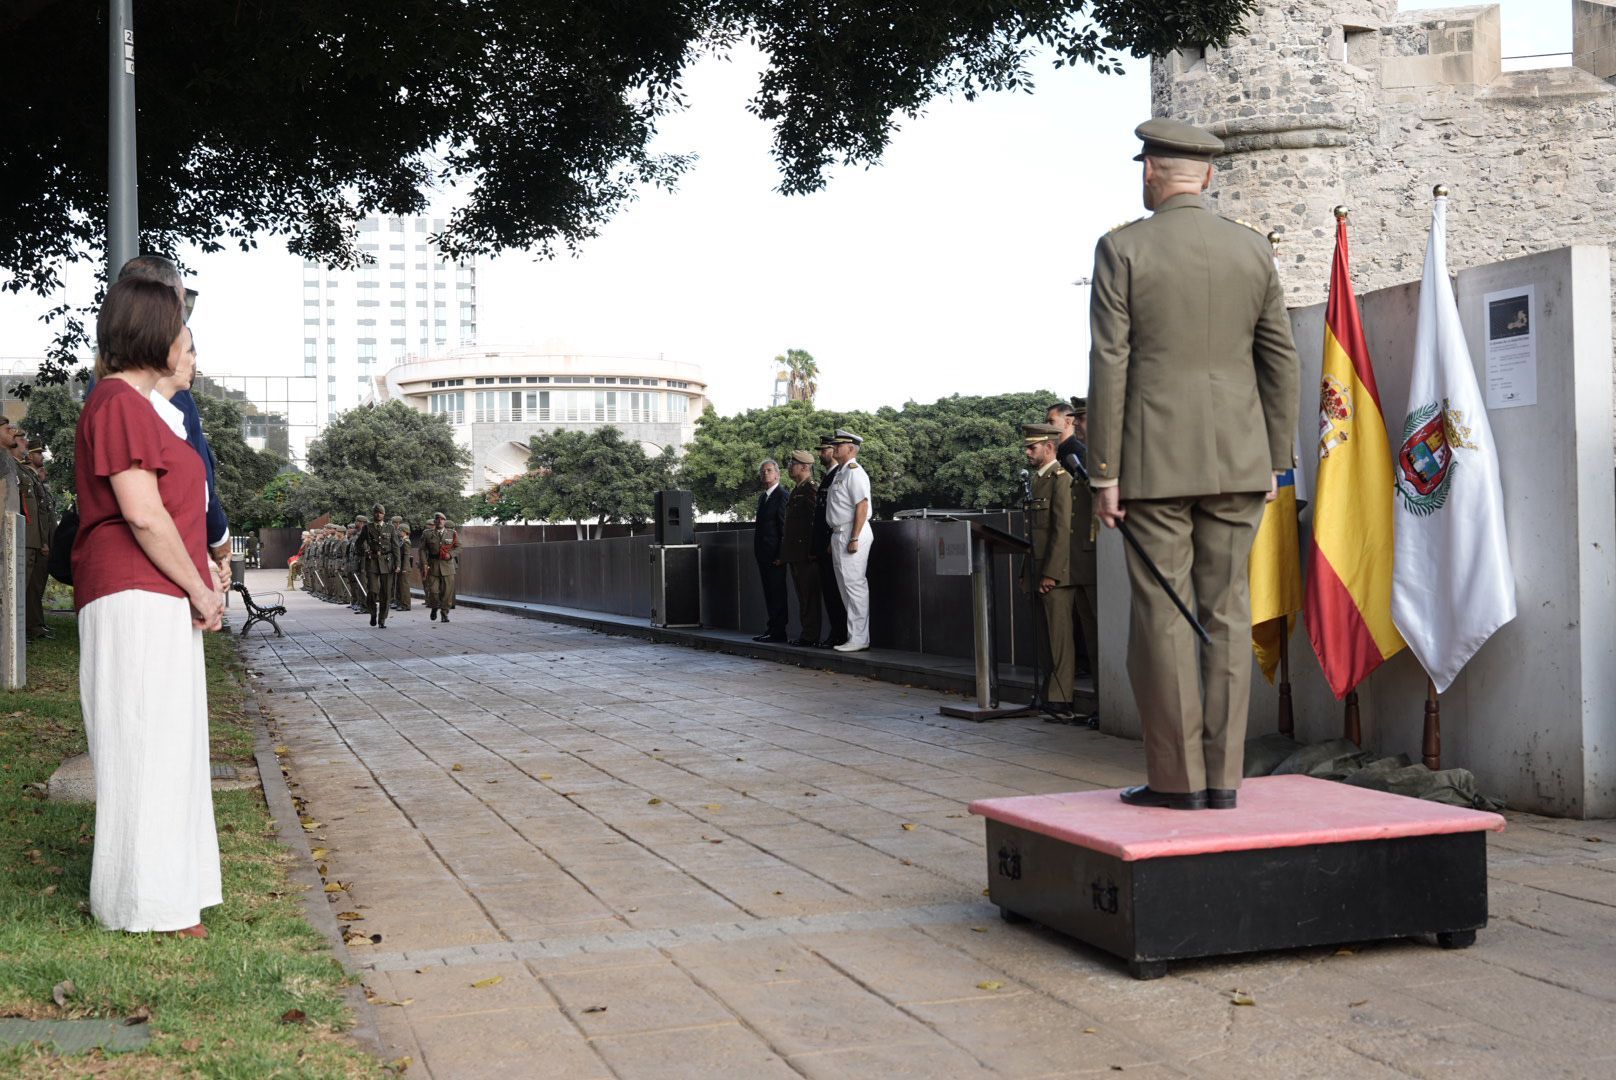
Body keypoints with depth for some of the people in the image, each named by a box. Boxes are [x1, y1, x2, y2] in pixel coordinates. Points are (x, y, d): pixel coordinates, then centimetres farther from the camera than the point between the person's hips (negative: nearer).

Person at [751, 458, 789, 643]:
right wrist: (757, 550, 15)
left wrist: (781, 554, -18)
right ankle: (773, 629, 16)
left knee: (776, 592, -6)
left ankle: (777, 631, -4)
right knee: (769, 591, 11)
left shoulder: (782, 495, -10)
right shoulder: (762, 496, 17)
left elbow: (784, 526, -14)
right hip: (763, 552, 9)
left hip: (774, 553, -9)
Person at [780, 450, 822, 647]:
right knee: (802, 594, 12)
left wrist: (811, 551, -20)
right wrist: (783, 551, 20)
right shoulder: (796, 490, 19)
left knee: (809, 595, -6)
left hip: (806, 553, -10)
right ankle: (807, 633, 18)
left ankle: (810, 636, -4)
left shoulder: (812, 490, -11)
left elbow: (817, 520, -17)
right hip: (795, 553, 10)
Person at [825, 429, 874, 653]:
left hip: (851, 534, -11)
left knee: (854, 585, -9)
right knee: (846, 586, 13)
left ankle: (858, 639, -7)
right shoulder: (841, 472, 19)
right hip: (840, 534, 11)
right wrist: (835, 540, 19)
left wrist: (854, 539, -23)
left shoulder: (854, 472, -12)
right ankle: (854, 635, 19)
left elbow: (862, 506, -20)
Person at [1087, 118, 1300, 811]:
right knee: (1226, 613, 6)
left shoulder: (1122, 249, -4)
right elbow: (1280, 361, 7)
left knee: (1163, 616, 1)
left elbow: (1109, 366, -8)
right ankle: (1222, 777, 8)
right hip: (1237, 460, 4)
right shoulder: (1253, 249, 7)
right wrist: (1274, 461, 14)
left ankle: (1177, 778, 3)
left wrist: (1103, 473, -5)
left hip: (1155, 461, -3)